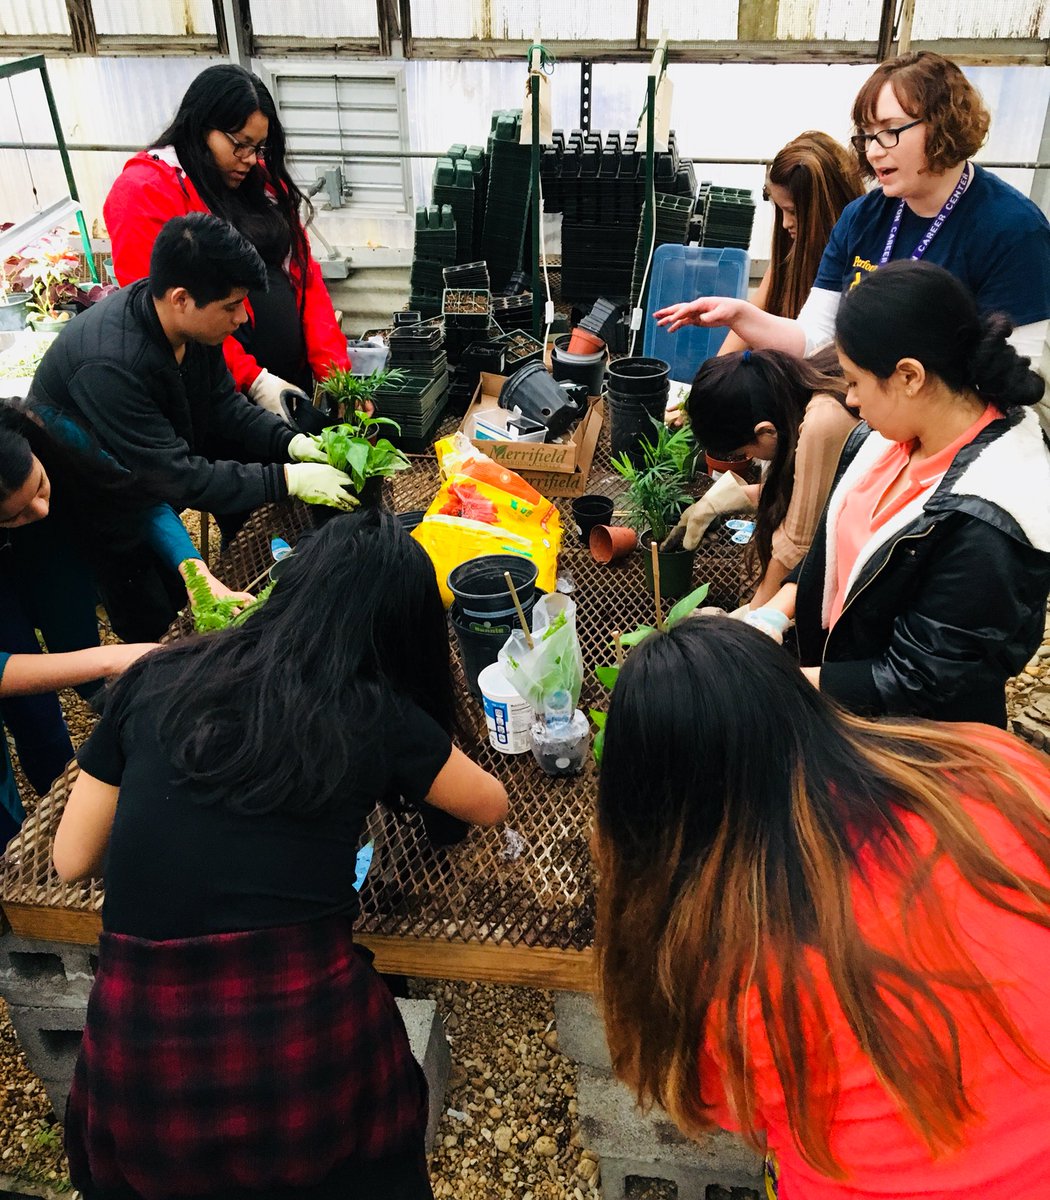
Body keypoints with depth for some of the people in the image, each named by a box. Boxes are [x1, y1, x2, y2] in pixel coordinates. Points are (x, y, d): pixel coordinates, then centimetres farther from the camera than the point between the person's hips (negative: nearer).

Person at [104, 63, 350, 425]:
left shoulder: (261, 180, 14)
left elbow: (304, 272, 10)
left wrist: (334, 368, -3)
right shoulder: (145, 192, -7)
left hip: (294, 380, 6)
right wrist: (252, 380, -19)